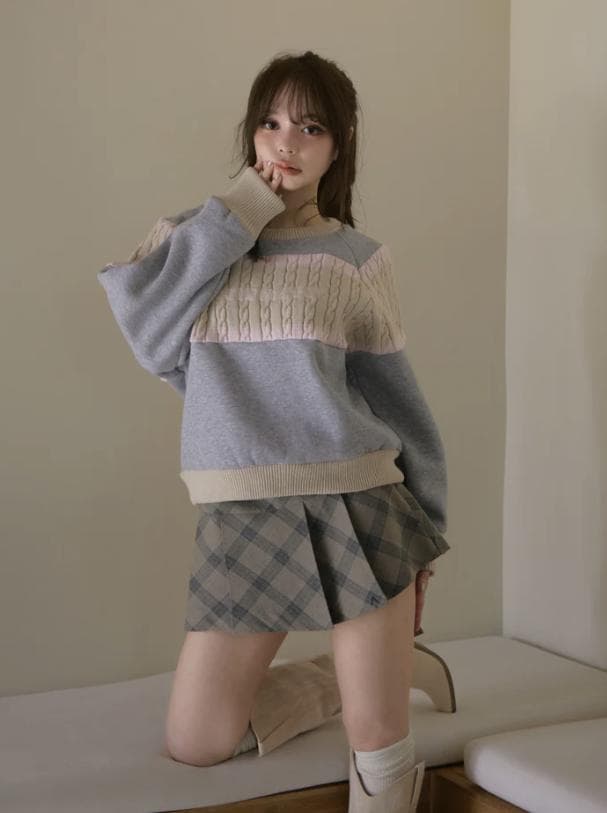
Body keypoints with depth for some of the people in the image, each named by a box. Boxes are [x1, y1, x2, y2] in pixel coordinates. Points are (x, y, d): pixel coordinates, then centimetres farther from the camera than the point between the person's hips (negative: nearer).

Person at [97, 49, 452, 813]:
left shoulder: (357, 259, 5)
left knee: (378, 750, -2)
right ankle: (347, 677, 28)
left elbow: (395, 396, 8)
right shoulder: (198, 236, 9)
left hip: (354, 504, -2)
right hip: (243, 518, 2)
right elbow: (149, 333, -10)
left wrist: (421, 533, 8)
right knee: (194, 744, 9)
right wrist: (244, 208, -8)